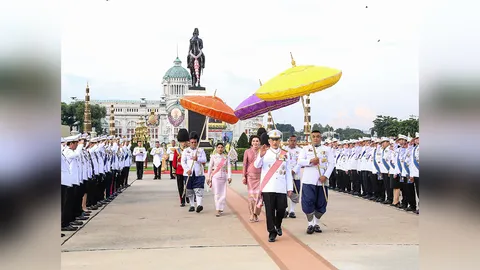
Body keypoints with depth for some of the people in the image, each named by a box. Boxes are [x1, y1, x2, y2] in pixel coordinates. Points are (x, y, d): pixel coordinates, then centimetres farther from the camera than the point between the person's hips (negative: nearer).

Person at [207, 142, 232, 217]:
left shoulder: (226, 157, 6)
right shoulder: (213, 157, 3)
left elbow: (229, 167, 0)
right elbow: (210, 167, 6)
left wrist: (229, 177, -12)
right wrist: (208, 178, 4)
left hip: (223, 177, 2)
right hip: (215, 177, -2)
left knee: (223, 194, 0)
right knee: (217, 194, -8)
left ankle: (220, 208, 15)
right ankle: (218, 210, -9)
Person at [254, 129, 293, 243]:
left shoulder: (285, 154, 12)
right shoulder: (264, 152, 4)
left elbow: (288, 172, 12)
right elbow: (257, 165, -12)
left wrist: (290, 188, 7)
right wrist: (261, 155, -31)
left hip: (281, 188, 2)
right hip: (268, 188, -2)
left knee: (281, 209, 3)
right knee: (270, 211, -1)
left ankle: (278, 225, 31)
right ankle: (272, 232, 8)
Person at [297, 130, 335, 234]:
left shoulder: (327, 149, 12)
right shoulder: (306, 148, 12)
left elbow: (331, 164, 2)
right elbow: (300, 161, 1)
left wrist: (325, 176, -12)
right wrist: (310, 161, -17)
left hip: (322, 180, 1)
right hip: (308, 180, -1)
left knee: (321, 204, 4)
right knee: (308, 202, -7)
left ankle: (317, 224, 20)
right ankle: (310, 224, 5)